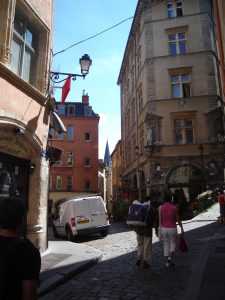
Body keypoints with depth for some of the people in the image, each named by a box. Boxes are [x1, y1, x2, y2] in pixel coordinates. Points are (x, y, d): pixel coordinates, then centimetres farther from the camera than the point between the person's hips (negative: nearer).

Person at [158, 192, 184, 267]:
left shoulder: (160, 208, -6)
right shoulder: (174, 208, -11)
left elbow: (159, 219, -6)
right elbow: (178, 219, -7)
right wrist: (182, 228, 4)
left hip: (164, 229, 2)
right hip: (172, 229, -2)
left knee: (166, 245, 16)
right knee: (173, 243, 17)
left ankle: (167, 262, 15)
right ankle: (170, 258, -4)